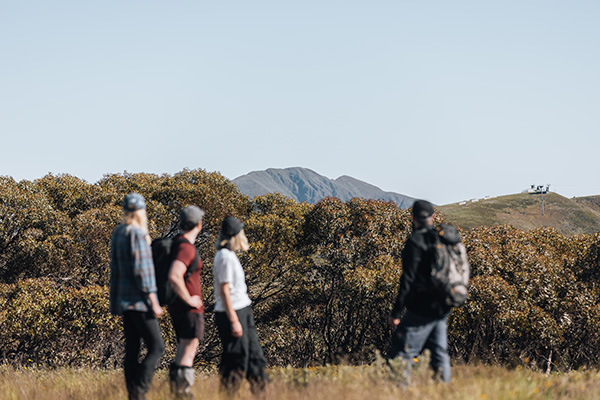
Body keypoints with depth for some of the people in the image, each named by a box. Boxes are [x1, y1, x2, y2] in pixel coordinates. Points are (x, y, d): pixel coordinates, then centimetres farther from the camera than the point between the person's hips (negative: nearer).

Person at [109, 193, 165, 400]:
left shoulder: (118, 233, 13)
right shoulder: (137, 234, -13)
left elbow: (116, 268, 18)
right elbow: (141, 269, -17)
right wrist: (153, 302, -16)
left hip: (124, 301, 9)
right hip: (138, 300, -9)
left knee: (132, 350, 8)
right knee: (156, 346, -7)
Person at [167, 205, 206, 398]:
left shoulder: (177, 243, 11)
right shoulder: (187, 248, -19)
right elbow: (174, 276, -33)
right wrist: (188, 299, -21)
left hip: (176, 305, 10)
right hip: (189, 309, -10)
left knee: (183, 349, 17)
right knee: (189, 352, -7)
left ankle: (175, 384, 19)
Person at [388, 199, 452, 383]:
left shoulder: (415, 241, -10)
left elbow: (408, 279, -15)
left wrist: (396, 312, -12)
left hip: (421, 309, -7)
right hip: (442, 309, 7)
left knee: (402, 353, -5)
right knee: (439, 353, 13)